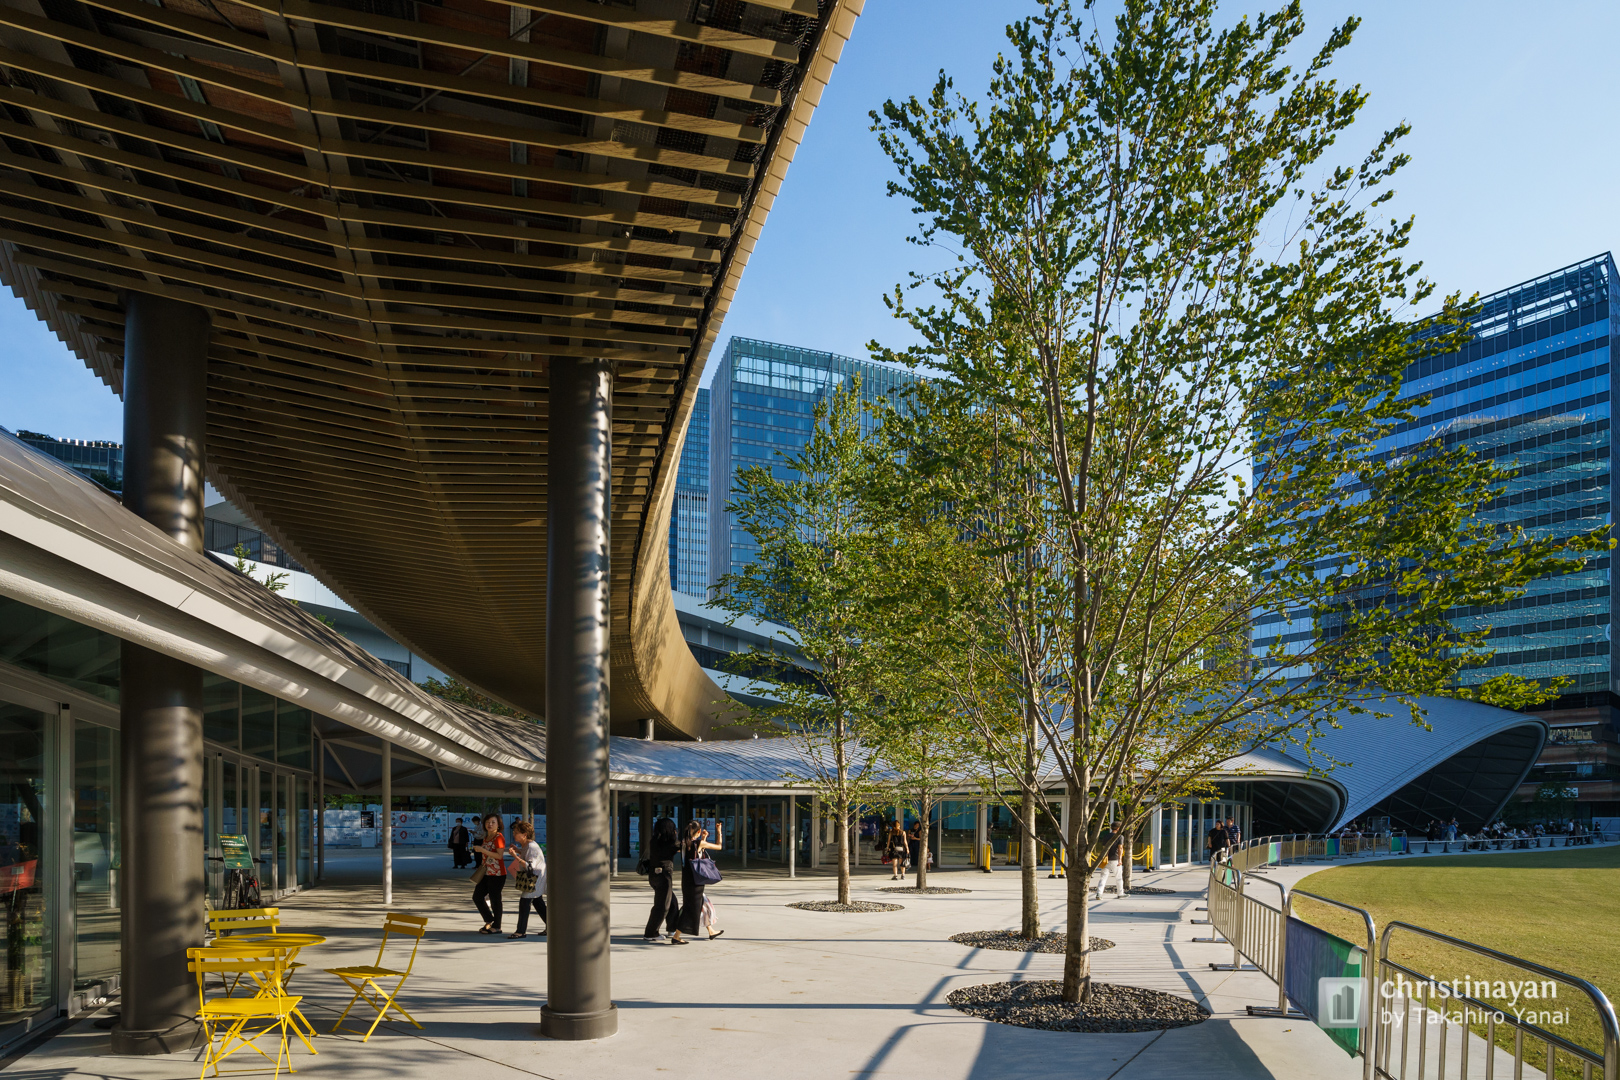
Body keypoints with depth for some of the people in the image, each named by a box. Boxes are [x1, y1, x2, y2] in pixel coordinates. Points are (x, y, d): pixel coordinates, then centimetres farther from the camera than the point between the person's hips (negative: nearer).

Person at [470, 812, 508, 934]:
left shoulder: (499, 837, -12)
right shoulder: (486, 838, 14)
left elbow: (499, 855, -22)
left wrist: (482, 850, -23)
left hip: (497, 874, -9)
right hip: (486, 873, 9)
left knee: (495, 900, -1)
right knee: (477, 896, 10)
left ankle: (496, 927, 10)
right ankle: (489, 921, 25)